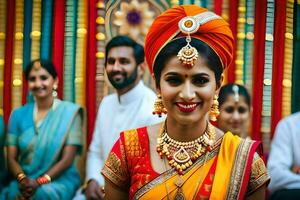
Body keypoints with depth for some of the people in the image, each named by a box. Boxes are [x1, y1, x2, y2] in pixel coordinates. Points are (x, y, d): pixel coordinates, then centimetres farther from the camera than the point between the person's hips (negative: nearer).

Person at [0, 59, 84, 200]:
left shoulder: (69, 112, -1)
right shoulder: (18, 115, 10)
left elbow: (67, 159, -6)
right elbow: (11, 159, 6)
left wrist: (40, 182, -18)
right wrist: (23, 180, -14)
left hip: (60, 180, -3)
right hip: (25, 183, 3)